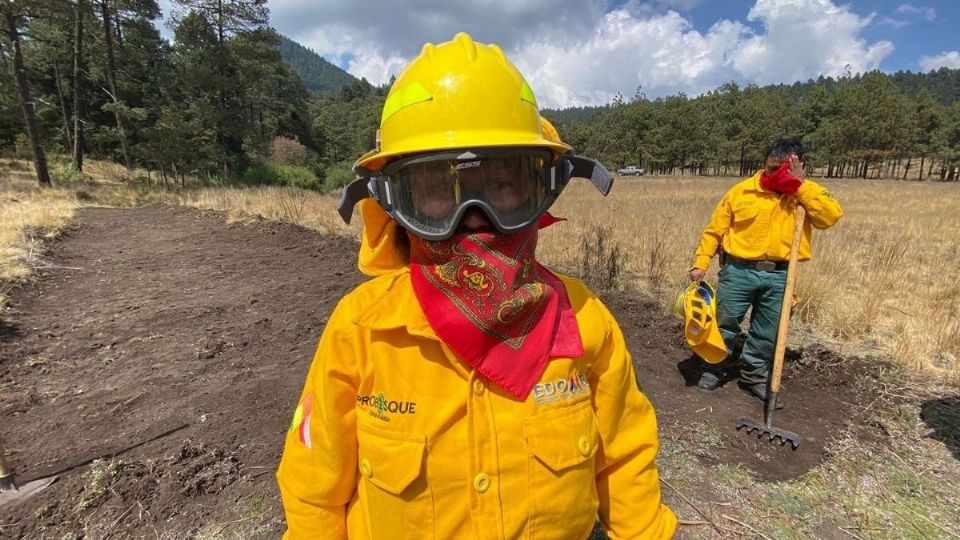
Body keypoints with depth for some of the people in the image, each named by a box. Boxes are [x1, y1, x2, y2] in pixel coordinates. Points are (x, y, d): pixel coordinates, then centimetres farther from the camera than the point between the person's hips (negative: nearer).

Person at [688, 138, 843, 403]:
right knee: (725, 324, 7)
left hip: (779, 276, 2)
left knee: (767, 334, 12)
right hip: (738, 271, -1)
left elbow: (831, 215, -15)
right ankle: (715, 370, 26)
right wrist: (700, 263, -6)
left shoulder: (808, 193, 5)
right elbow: (714, 229, 1)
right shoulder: (742, 190, 0)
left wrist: (798, 184, -14)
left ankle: (754, 377, 31)